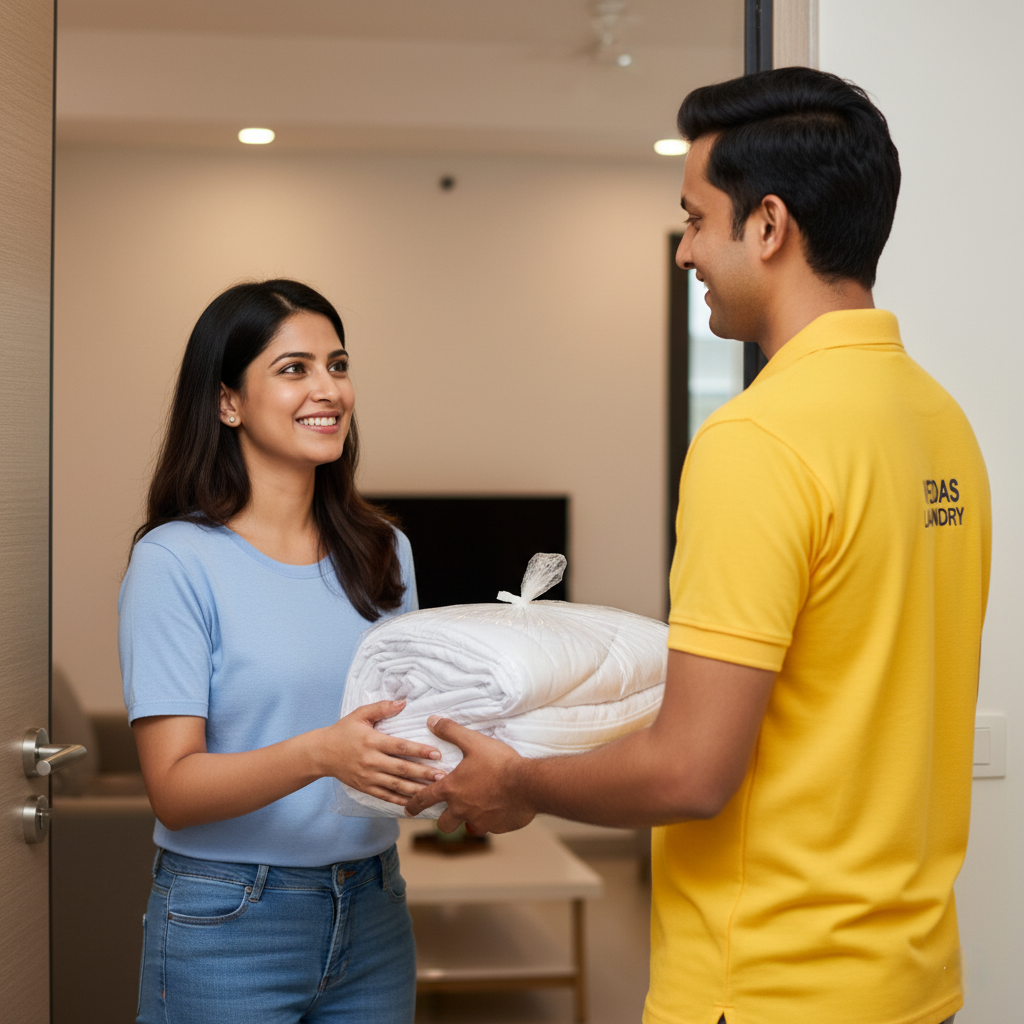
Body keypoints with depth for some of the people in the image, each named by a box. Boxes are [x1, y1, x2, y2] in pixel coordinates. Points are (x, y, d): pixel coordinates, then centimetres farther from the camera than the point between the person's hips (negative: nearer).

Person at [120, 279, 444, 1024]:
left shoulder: (384, 552, 8)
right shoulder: (176, 560, -10)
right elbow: (173, 788, -15)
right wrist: (320, 754, -30)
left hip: (373, 912, 5)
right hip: (228, 927, -5)